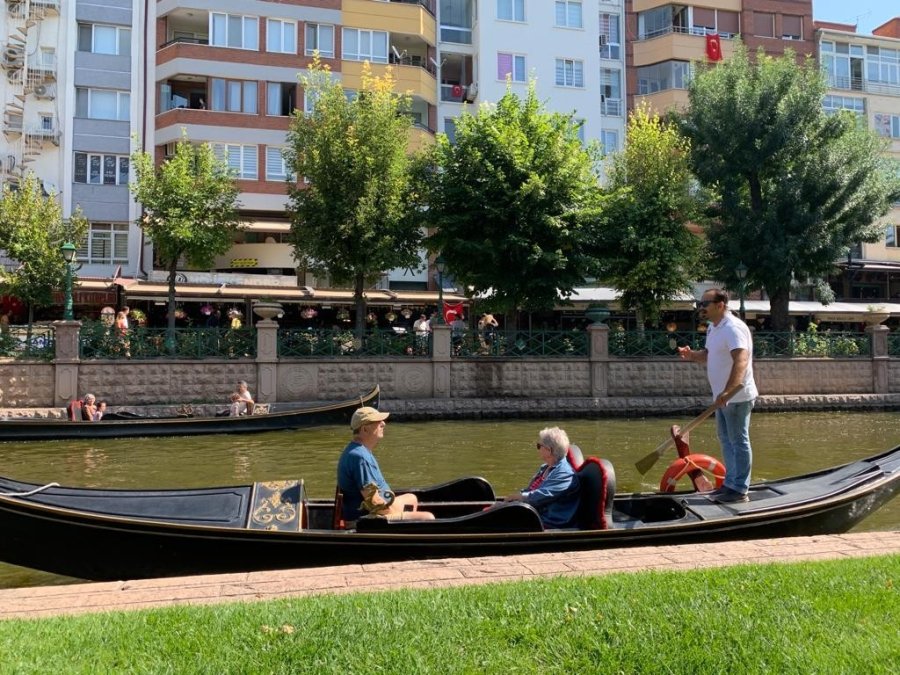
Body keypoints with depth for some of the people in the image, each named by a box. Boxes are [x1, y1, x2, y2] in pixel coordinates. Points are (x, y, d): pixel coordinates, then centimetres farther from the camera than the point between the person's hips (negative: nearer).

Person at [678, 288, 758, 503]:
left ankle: (740, 490, 6)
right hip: (723, 397, 10)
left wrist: (728, 390, -41)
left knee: (739, 442, -1)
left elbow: (741, 360, -31)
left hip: (737, 398, -10)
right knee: (726, 441, 17)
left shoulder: (733, 328, -20)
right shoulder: (713, 328, 12)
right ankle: (731, 483, 28)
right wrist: (692, 355, 2)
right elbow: (709, 355, 24)